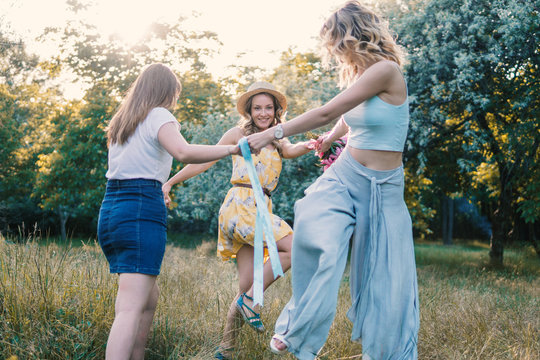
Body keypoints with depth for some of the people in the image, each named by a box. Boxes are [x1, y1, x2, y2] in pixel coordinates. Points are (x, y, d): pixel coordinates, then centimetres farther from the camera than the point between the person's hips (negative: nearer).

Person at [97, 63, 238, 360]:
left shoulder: (120, 122, 21)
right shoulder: (158, 116, -2)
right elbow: (183, 152, -21)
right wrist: (231, 149, -16)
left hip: (109, 211, 8)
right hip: (141, 212, -8)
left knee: (149, 296, 21)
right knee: (131, 309, -15)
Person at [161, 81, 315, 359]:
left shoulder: (276, 142, 21)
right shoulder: (239, 133, 7)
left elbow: (291, 150, -3)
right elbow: (204, 162, 9)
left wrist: (306, 146, -27)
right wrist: (170, 183, 7)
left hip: (260, 210, 6)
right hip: (240, 205, -6)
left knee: (246, 286, 3)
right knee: (293, 248, -20)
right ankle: (250, 300, -10)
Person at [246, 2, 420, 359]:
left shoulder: (386, 70, -15)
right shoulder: (358, 75, 10)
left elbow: (327, 113, -18)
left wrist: (273, 134, -13)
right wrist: (331, 138, 52)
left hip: (384, 188, -5)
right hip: (344, 176, 5)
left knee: (387, 282, -1)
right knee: (315, 230, -24)